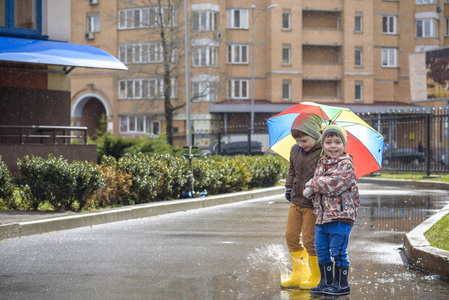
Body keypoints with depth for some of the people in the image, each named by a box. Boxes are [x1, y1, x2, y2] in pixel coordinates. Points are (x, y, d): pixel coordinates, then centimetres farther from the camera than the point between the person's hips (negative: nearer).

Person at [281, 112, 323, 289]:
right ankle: (298, 274, 23)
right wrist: (289, 187, 13)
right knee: (291, 236, 9)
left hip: (313, 204, -7)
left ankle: (316, 277, 13)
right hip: (296, 201, 7)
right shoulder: (295, 150, 5)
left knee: (309, 240, -3)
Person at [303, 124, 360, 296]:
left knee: (338, 251, -2)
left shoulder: (346, 164, -9)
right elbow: (315, 186, 17)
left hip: (340, 217, -8)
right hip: (321, 216, 8)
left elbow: (335, 185, -21)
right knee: (321, 250, 12)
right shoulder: (321, 164, 15)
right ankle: (326, 282, 24)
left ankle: (342, 285, 8)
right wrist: (310, 190, -7)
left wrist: (314, 184, -9)